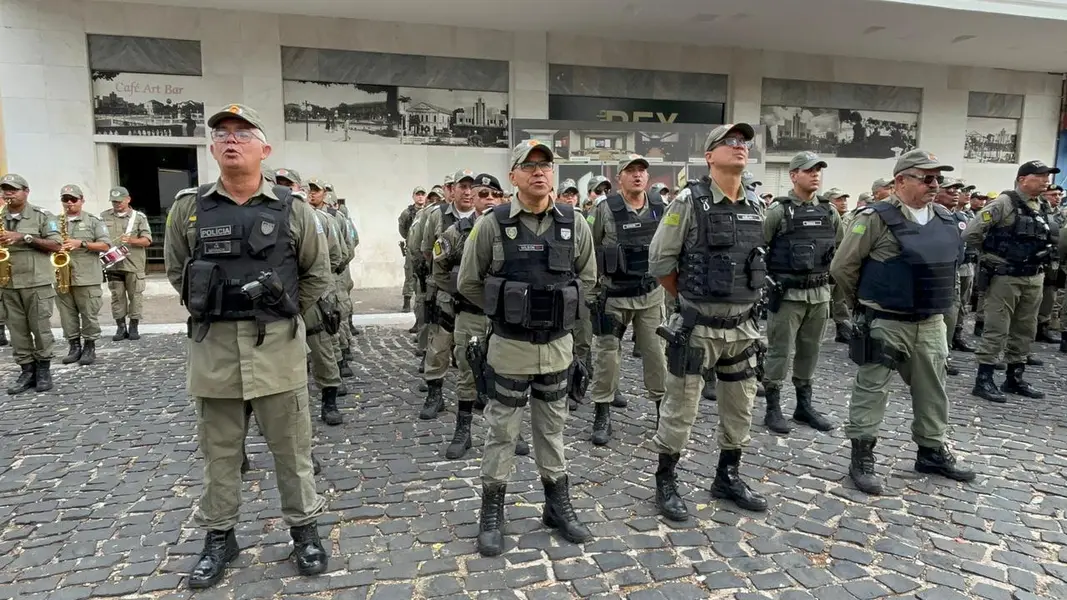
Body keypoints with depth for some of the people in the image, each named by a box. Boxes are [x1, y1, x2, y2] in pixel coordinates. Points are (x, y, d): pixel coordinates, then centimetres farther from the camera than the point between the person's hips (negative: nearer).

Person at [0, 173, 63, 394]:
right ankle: (27, 370, 12)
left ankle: (43, 370, 10)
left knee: (40, 328, 0)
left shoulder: (42, 215, -1)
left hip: (37, 282, -4)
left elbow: (55, 245, -7)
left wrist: (24, 237, -16)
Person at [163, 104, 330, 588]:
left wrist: (282, 315, 6)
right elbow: (176, 271, 14)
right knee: (219, 449, 14)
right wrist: (209, 313, 8)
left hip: (276, 345, -1)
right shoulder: (188, 208, 1)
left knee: (291, 445, 9)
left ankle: (304, 529, 25)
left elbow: (317, 274, 7)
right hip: (212, 346, 2)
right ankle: (218, 536, 30)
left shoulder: (291, 209, -2)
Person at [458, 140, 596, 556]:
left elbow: (587, 276, 12)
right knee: (502, 432, 9)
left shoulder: (573, 225, -1)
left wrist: (560, 309, 5)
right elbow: (469, 282, -1)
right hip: (510, 348, -3)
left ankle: (558, 506, 31)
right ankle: (491, 513, 24)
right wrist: (503, 310, 2)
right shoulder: (492, 225, -9)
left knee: (552, 429, 17)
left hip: (558, 346, 3)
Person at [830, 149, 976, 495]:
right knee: (872, 390, 1)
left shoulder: (945, 220, 8)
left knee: (932, 389, 16)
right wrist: (866, 304, 1)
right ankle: (862, 457, 10)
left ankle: (932, 451, 33)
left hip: (932, 324, 7)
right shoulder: (877, 218, -13)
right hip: (885, 323, -7)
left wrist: (938, 305, 19)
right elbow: (842, 267, -10)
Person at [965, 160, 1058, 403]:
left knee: (1025, 330, 12)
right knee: (996, 329, -5)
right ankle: (983, 380, 1)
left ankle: (1015, 378, 23)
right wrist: (994, 250, -2)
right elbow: (970, 234, -15)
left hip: (1034, 278, 8)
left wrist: (1047, 253, 11)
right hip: (1005, 277, -7)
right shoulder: (1005, 203, -11)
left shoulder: (1042, 207, 13)